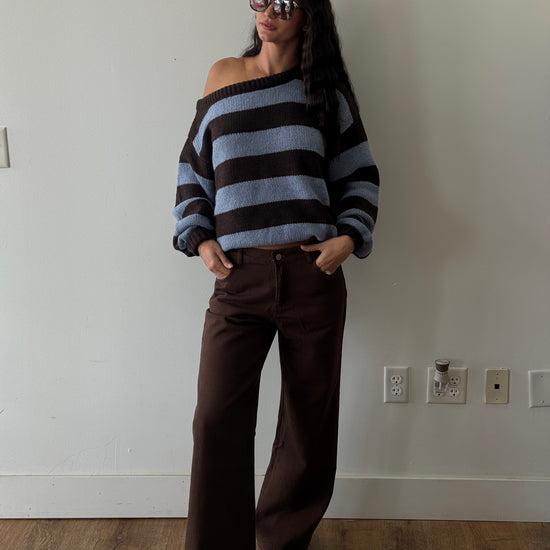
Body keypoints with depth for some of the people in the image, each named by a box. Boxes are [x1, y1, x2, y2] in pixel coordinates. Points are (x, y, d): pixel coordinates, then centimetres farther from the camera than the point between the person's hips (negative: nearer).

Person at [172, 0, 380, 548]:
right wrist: (198, 238, 2)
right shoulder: (224, 77, 10)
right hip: (237, 279, 0)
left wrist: (349, 237, -4)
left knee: (310, 419, 10)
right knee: (217, 420, -8)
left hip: (313, 276, 0)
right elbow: (193, 169, 14)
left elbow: (360, 175, 11)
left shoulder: (324, 88, 7)